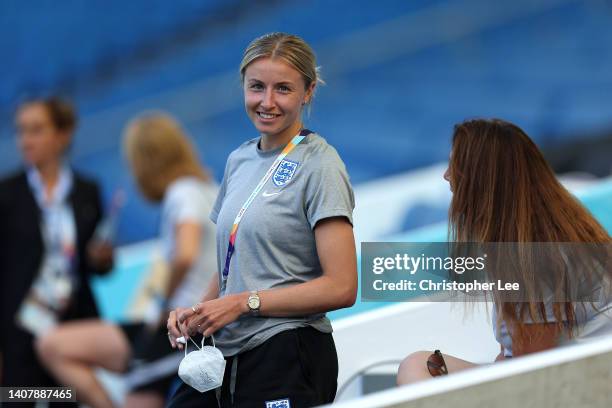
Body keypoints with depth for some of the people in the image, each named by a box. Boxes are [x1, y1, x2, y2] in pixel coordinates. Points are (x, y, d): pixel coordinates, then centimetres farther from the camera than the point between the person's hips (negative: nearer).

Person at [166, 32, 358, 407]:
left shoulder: (319, 166, -8)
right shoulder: (239, 160, 14)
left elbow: (341, 288, -14)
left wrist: (243, 303, -15)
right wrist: (196, 311, 2)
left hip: (287, 359, -7)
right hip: (225, 350, 7)